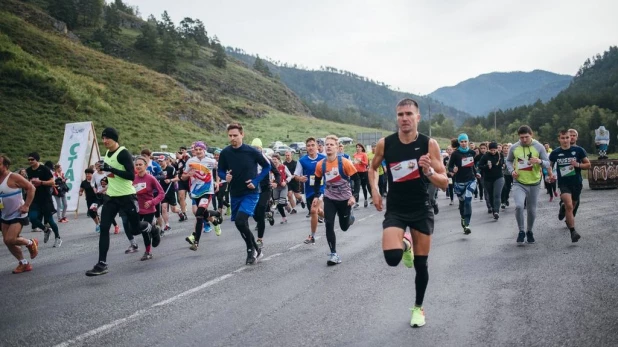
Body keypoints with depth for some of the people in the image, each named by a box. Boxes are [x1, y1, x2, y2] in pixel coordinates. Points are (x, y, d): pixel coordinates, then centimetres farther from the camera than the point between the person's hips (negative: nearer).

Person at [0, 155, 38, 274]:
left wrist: (26, 206, -20)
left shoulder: (14, 177, -17)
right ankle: (24, 264, 20)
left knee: (10, 240, -17)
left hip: (18, 215, -8)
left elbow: (31, 188, -17)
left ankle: (31, 243, 11)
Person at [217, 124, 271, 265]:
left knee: (240, 221, -21)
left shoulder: (251, 151, -12)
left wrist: (256, 181, -12)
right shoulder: (225, 153, -3)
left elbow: (267, 166, -1)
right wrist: (225, 176, -13)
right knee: (241, 224, 11)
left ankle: (252, 249, 1)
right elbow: (220, 171, 10)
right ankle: (255, 250, 31)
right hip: (235, 194, 5)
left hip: (250, 193, -5)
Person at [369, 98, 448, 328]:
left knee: (421, 264, 7)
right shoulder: (385, 143, -7)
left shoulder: (429, 144, -11)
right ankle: (404, 245, 16)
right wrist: (375, 190, -2)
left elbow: (444, 184, -10)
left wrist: (429, 171, -29)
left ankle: (418, 308, 32)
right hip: (395, 210, 0)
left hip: (421, 210, 0)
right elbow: (373, 167, 13)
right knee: (392, 258, -22)